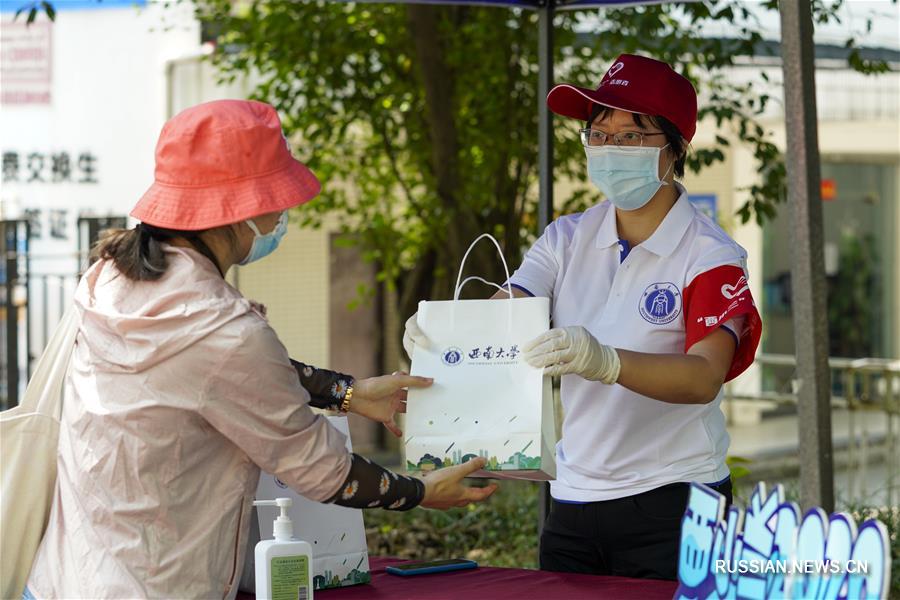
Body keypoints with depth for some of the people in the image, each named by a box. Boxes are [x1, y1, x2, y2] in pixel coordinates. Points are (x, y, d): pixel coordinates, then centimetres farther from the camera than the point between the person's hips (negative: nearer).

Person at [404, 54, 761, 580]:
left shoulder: (709, 255, -9)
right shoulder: (569, 238, 8)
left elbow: (705, 377, -25)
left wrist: (606, 362, -42)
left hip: (672, 507, -5)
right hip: (575, 502, 5)